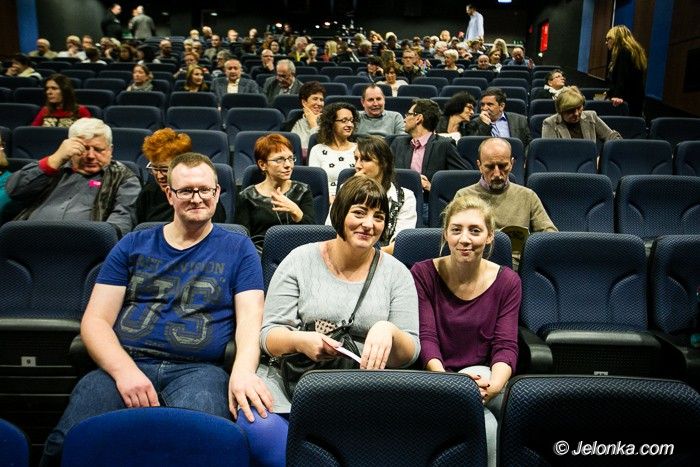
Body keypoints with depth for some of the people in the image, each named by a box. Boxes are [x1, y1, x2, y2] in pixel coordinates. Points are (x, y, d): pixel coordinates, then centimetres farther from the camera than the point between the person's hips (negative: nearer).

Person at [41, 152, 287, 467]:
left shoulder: (238, 249, 13)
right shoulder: (132, 246, 16)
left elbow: (250, 318, 2)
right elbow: (95, 320, 9)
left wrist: (243, 370, -20)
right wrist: (125, 370, -12)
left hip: (198, 369, -2)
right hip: (123, 364, 3)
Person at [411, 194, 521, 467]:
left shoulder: (507, 281, 3)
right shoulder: (423, 274, -1)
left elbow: (506, 346, -5)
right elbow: (425, 337, -9)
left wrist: (494, 383, -27)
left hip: (482, 376, 3)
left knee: (480, 374, -34)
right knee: (485, 426, -32)